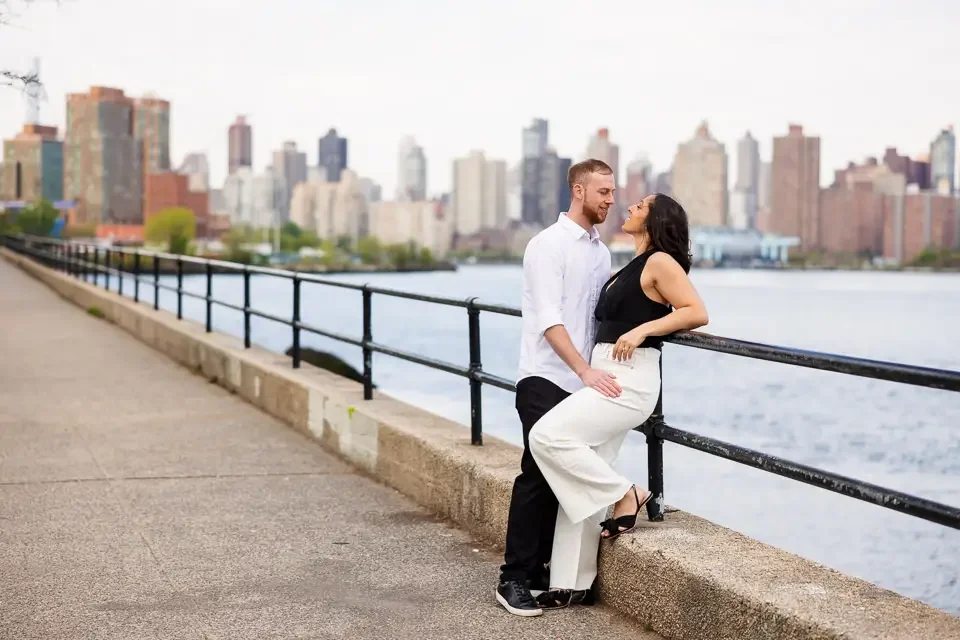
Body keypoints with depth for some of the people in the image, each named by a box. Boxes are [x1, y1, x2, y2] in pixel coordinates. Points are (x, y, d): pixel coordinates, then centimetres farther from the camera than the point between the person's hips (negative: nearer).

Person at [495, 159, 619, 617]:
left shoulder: (601, 251, 14)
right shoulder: (548, 245, -9)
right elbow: (548, 320, -19)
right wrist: (586, 371, -27)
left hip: (582, 382, 7)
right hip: (545, 379, -7)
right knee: (538, 475, -9)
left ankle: (540, 570, 15)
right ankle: (513, 579, -4)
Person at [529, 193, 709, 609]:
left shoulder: (660, 262, -7)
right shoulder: (632, 269, 19)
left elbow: (697, 312, -17)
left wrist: (642, 329, -22)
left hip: (629, 380, -9)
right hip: (606, 379, 9)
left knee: (548, 435, -22)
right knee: (582, 485, 5)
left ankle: (625, 496, -8)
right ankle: (571, 584, 10)